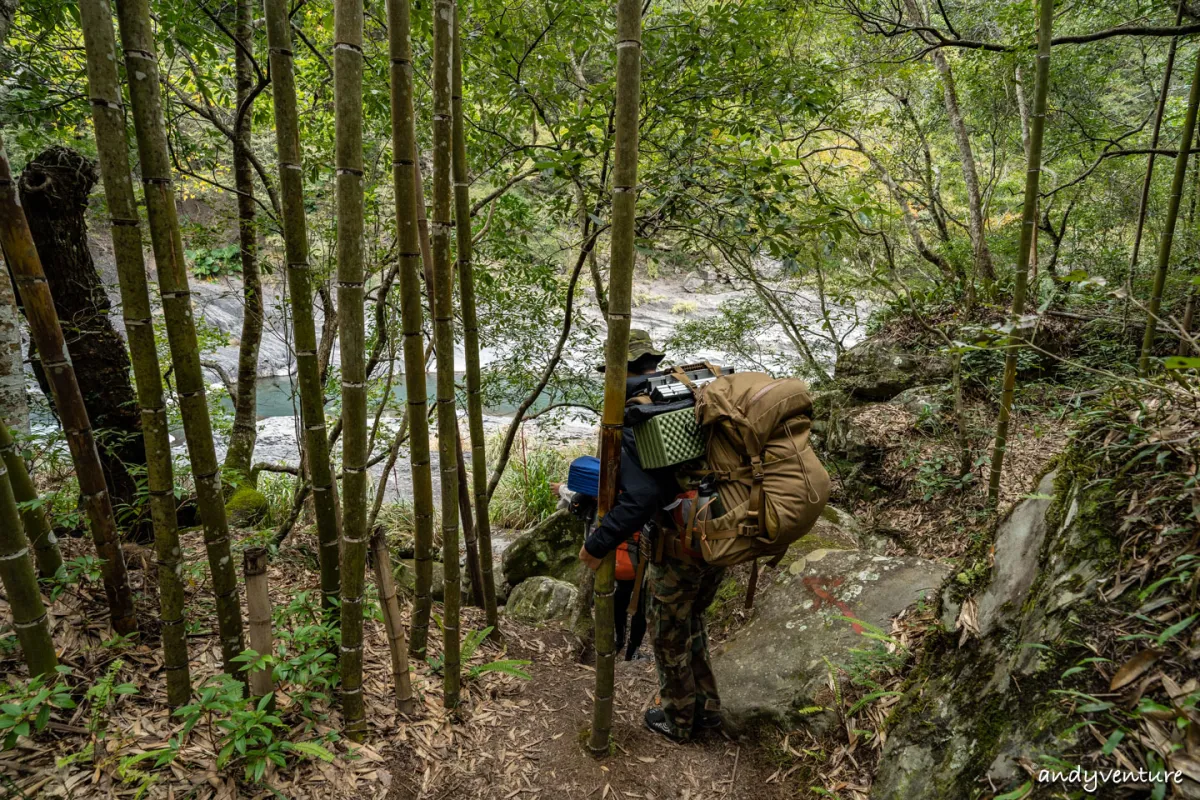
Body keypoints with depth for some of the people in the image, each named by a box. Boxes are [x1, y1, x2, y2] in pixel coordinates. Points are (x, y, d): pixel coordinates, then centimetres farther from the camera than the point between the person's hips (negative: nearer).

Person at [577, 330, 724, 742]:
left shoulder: (629, 419, -16)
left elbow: (641, 497, -25)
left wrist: (597, 545, -16)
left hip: (683, 542, -6)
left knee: (668, 631, 17)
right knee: (692, 618, 28)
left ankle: (677, 719, 35)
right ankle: (706, 707, 40)